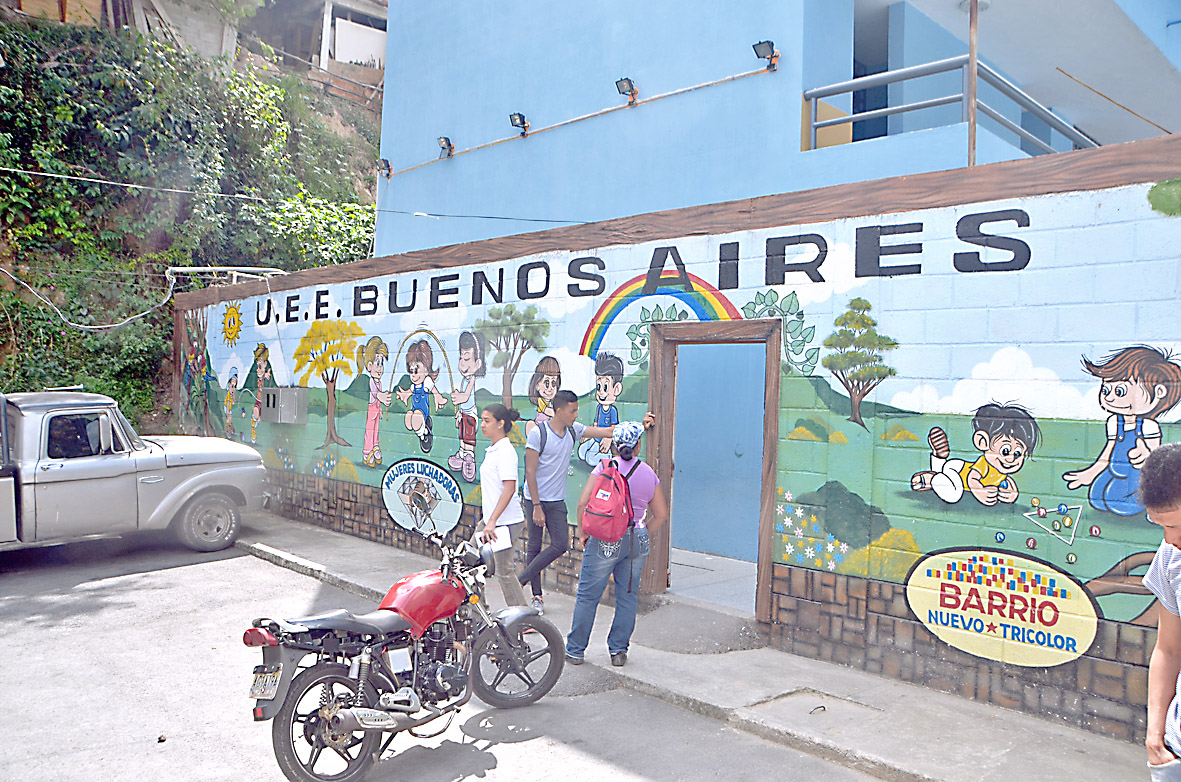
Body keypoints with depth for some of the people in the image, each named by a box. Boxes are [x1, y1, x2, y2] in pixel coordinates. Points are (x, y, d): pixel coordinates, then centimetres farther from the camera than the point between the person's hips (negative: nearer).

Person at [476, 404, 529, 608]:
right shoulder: (492, 450, 13)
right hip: (490, 518, 10)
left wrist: (492, 522, -28)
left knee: (504, 570, -3)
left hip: (505, 520, -10)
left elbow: (509, 488, -24)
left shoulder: (505, 452, -16)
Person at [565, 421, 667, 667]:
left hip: (605, 539, -3)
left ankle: (575, 650, 17)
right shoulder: (649, 473, 5)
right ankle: (619, 651, 20)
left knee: (587, 596, 7)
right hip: (637, 540, 3)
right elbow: (661, 514, 9)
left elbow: (584, 502, -13)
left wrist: (582, 532, -1)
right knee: (628, 596, 14)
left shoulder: (605, 467, -6)